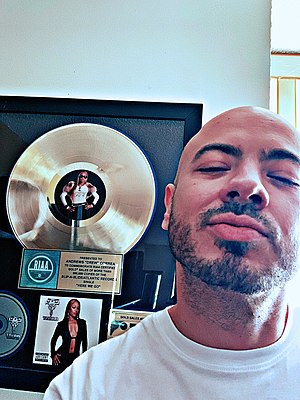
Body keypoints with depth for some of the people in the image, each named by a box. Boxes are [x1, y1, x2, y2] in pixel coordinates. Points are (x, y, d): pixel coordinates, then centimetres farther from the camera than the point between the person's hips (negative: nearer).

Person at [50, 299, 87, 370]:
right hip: (62, 357, -1)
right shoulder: (62, 324, 1)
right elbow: (53, 340, 12)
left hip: (75, 357, 1)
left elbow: (84, 341, 11)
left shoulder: (82, 323, 5)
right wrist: (53, 355, 4)